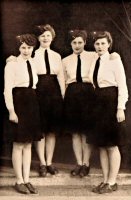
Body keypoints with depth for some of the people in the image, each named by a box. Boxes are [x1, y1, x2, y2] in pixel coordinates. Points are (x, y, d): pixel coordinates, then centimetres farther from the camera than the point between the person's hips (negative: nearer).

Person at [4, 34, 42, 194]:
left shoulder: (33, 63, 12)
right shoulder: (12, 64, -6)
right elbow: (7, 89, -10)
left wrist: (35, 105, 10)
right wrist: (11, 111, -16)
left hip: (32, 104, 6)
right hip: (18, 103, -6)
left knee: (28, 144, 10)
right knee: (18, 145, 1)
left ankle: (26, 180, 18)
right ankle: (19, 181, 12)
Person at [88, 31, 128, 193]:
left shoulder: (114, 60, -7)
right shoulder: (95, 61, 12)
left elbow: (122, 85, -10)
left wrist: (120, 108, -16)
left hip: (111, 102, -7)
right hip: (98, 103, 7)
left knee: (112, 145, 0)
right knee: (101, 144, 9)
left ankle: (112, 182, 9)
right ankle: (105, 180, 19)